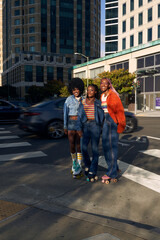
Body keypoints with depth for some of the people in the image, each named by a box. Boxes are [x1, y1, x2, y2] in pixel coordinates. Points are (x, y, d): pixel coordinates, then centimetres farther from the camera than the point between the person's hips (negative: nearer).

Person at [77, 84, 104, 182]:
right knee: (84, 148, -6)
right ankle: (87, 166, 21)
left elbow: (102, 116, 10)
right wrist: (79, 129, -3)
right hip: (85, 126, 2)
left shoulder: (98, 103, 5)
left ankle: (92, 172, 4)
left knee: (95, 149, -3)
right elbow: (79, 117, 6)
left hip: (95, 126, -2)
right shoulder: (83, 102, 10)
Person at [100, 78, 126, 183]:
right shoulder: (102, 96, 14)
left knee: (111, 146, -5)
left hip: (113, 122, -9)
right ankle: (115, 168, 29)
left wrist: (121, 125, -12)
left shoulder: (113, 95, -11)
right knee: (105, 145, 12)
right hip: (106, 122, 9)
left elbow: (120, 110, -12)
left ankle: (112, 174, 6)